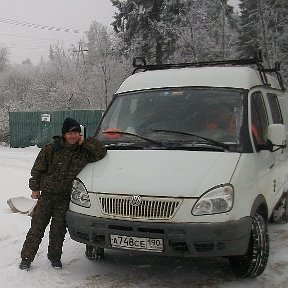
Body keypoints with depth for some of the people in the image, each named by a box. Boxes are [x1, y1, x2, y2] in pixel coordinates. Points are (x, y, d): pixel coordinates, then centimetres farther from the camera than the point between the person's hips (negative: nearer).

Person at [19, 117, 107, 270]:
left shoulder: (84, 151, 1)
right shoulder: (51, 149, -4)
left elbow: (101, 152, -12)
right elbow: (37, 170, 3)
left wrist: (85, 142, -12)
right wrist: (35, 188, 2)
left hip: (66, 198, 1)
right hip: (46, 195, -1)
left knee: (58, 230, 10)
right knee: (36, 228, 2)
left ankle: (54, 257, 28)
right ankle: (26, 258, 13)